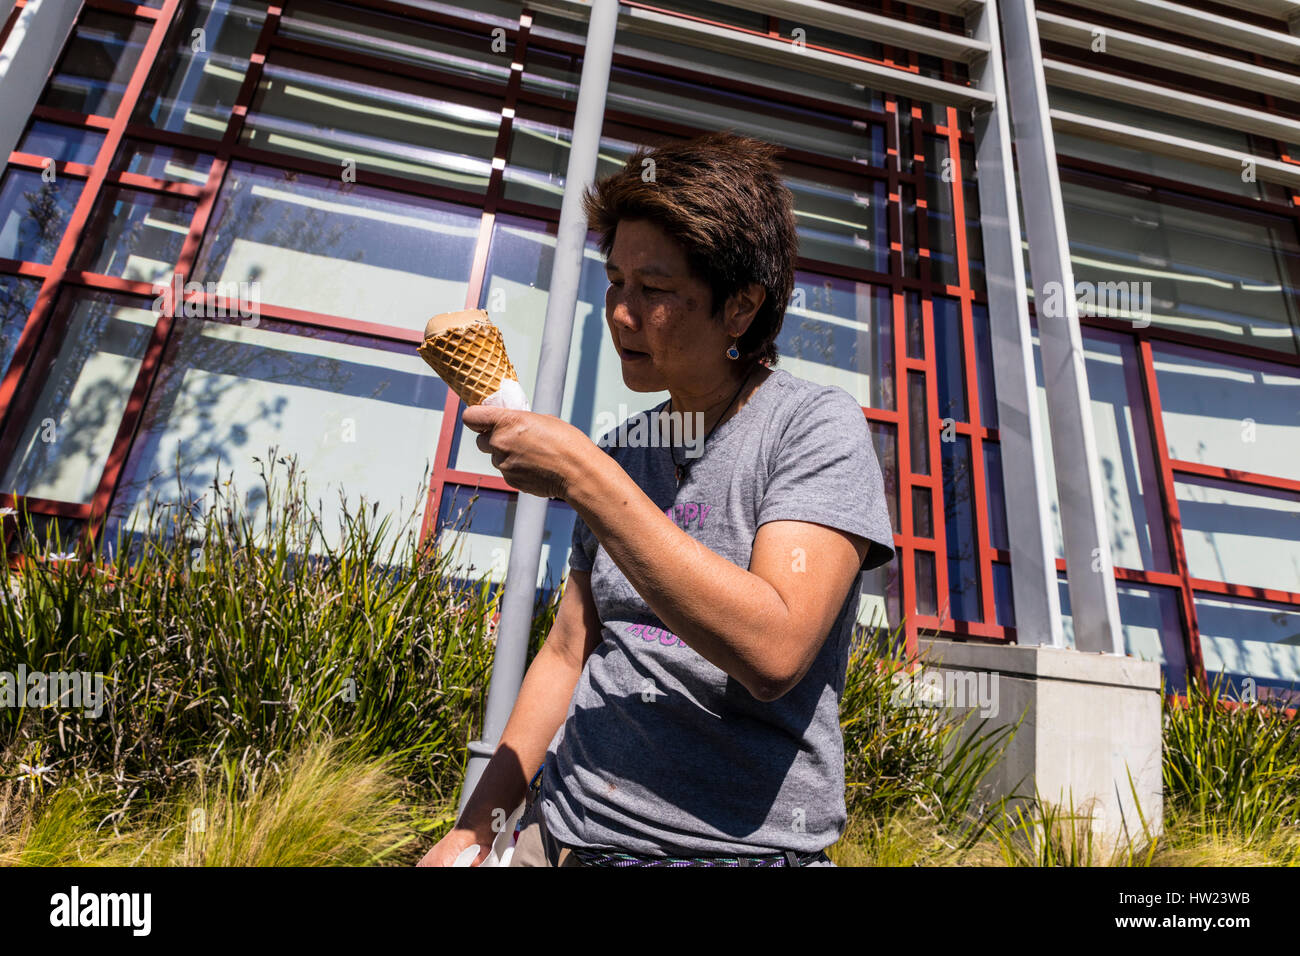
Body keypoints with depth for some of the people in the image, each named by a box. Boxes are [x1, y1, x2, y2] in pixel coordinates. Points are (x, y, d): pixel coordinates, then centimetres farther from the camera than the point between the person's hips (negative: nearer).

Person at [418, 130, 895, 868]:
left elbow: (773, 654, -24)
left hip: (737, 842, -4)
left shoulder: (816, 426, -11)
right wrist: (474, 830, 3)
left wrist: (583, 477, -23)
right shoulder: (618, 453, 5)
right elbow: (567, 653, 8)